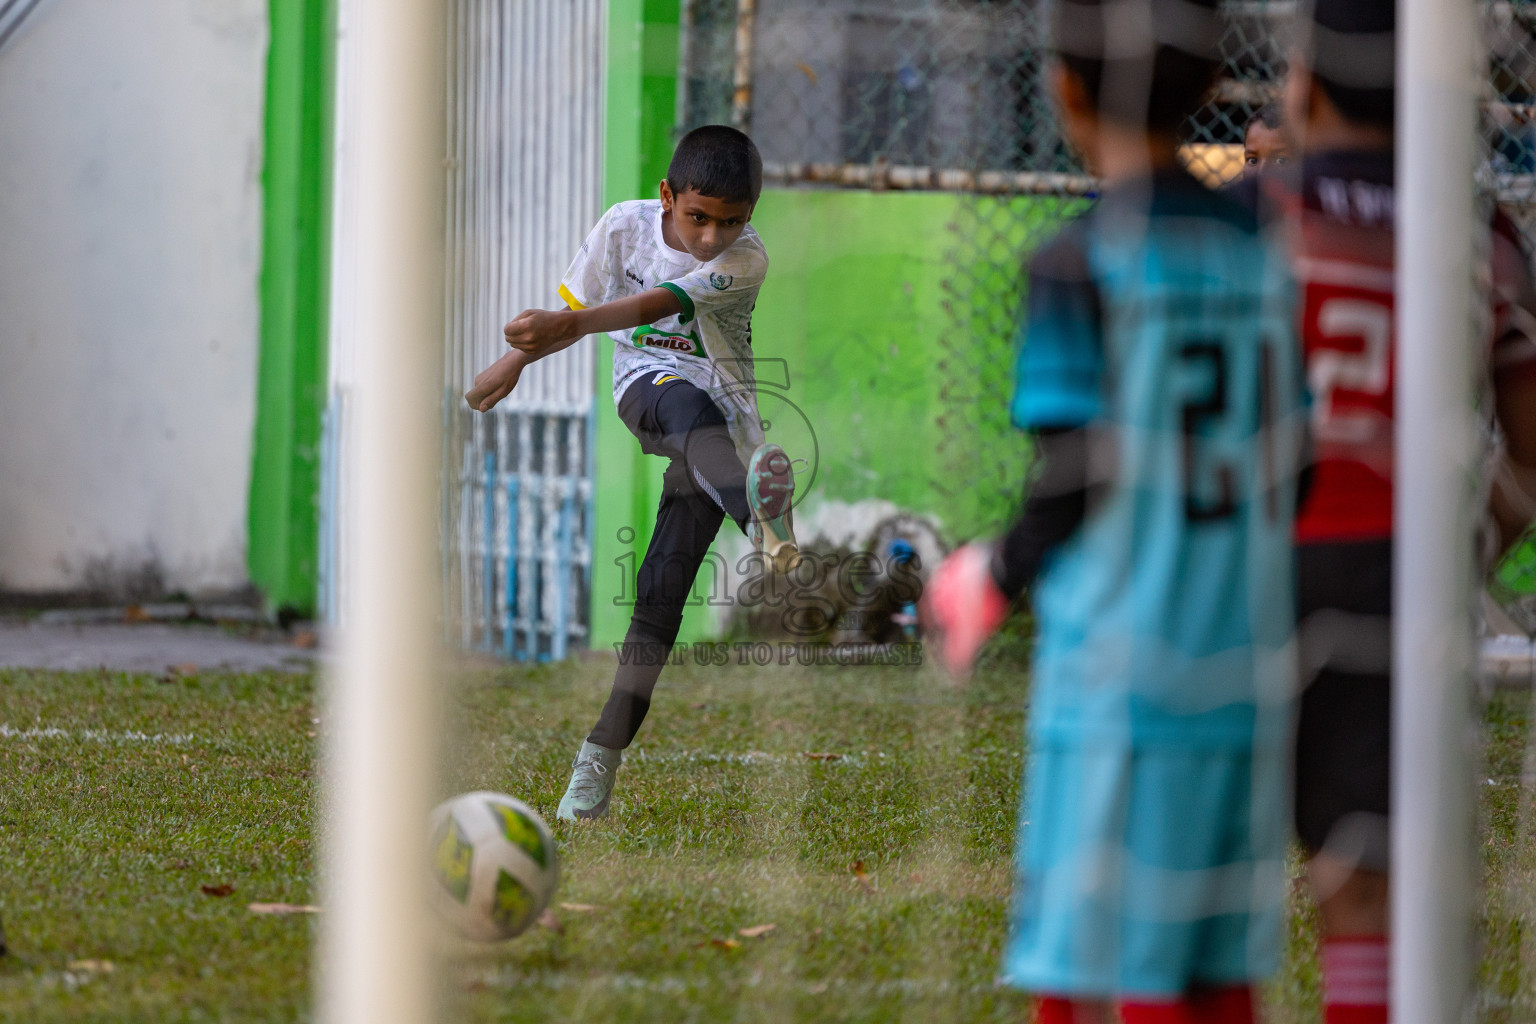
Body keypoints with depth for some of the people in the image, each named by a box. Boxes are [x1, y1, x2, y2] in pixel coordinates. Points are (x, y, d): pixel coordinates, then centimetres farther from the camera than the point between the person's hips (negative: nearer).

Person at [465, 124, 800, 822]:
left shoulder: (746, 260, -16)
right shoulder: (627, 227, -5)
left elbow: (662, 303, -31)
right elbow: (575, 304, 13)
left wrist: (566, 326, -45)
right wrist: (516, 360, 22)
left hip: (720, 419, 0)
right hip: (645, 383, 1)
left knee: (662, 589, -9)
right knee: (688, 408, -39)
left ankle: (600, 760, -1)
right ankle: (764, 523, -71)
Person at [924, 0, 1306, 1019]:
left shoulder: (1081, 264, -9)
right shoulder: (1262, 253, 8)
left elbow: (1078, 481, -12)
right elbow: (1292, 470, 9)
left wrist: (996, 578, 6)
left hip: (1116, 667, -6)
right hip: (1245, 668, 6)